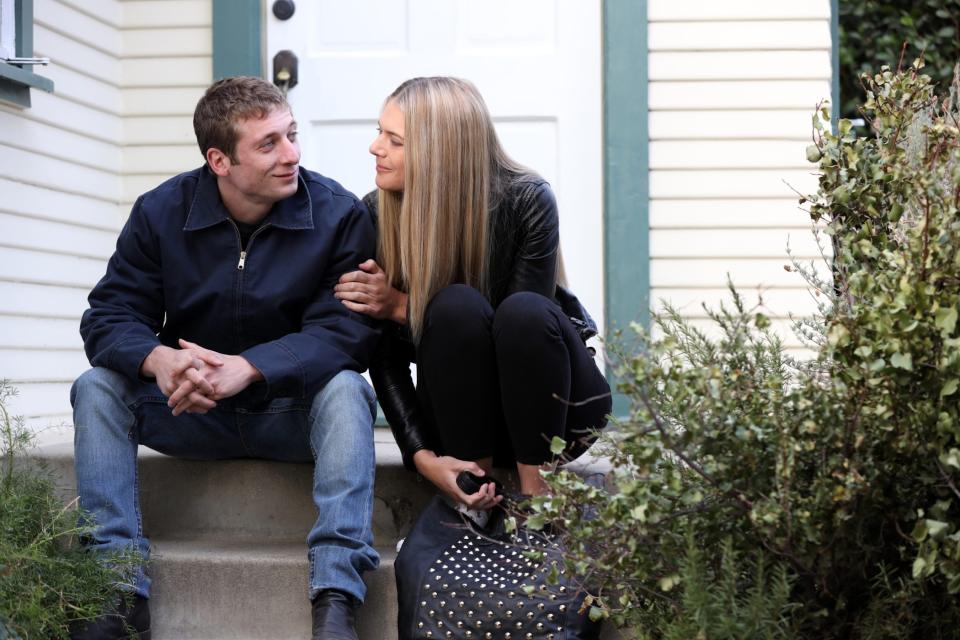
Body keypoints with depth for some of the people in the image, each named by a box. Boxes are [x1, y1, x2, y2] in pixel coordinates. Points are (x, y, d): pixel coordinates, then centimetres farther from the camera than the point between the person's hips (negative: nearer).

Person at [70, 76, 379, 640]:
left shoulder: (339, 214, -12)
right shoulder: (161, 212, -4)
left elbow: (349, 331, -22)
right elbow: (109, 318, -9)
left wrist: (246, 367, -37)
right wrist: (161, 360, -34)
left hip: (293, 413, -2)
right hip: (190, 415, 3)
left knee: (345, 390, -33)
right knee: (97, 388, -19)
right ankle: (123, 592, -25)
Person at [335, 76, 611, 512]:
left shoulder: (527, 201, -18)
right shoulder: (376, 214, -11)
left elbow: (519, 328, -18)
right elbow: (386, 360, -10)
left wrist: (402, 307, -23)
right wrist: (423, 457, -23)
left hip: (553, 411, -1)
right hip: (462, 419, 1)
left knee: (524, 311, -33)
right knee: (457, 306, -30)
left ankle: (537, 491, -24)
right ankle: (473, 491, -22)